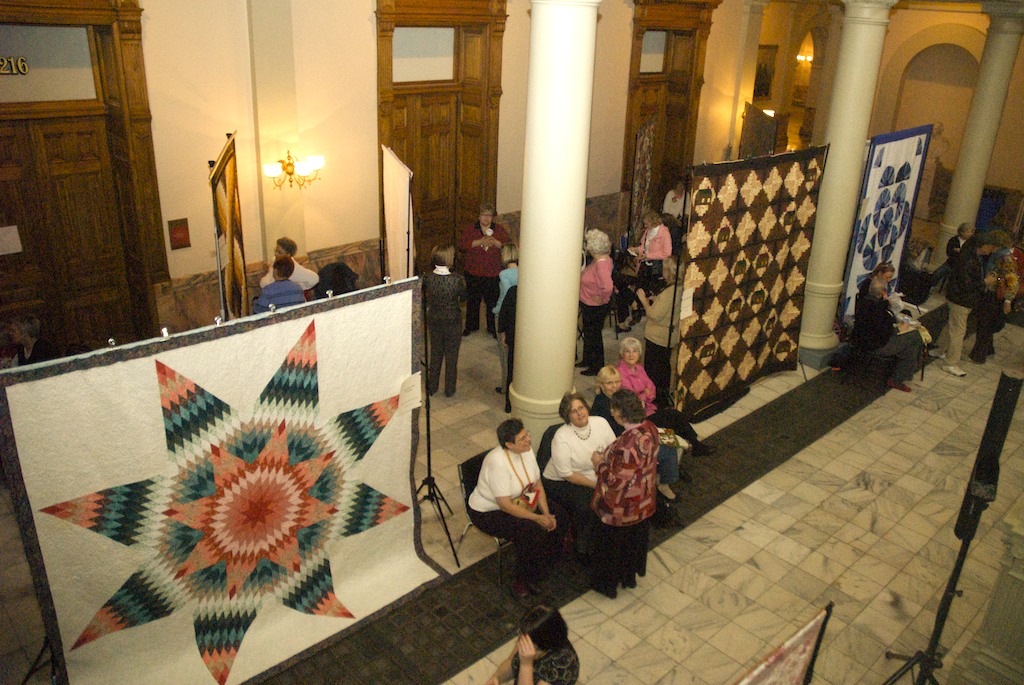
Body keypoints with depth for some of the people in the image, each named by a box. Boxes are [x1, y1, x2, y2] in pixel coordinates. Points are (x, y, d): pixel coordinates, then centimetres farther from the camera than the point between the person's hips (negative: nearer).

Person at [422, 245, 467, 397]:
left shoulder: (427, 278, -15)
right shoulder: (456, 279, -23)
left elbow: (424, 300, -1)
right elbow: (463, 298, -6)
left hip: (434, 320, 3)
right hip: (452, 321, -3)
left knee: (435, 353, 21)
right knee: (451, 355, 14)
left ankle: (432, 387, 32)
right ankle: (449, 389, 26)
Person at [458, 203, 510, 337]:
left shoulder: (500, 230, 4)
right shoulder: (470, 229, 2)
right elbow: (461, 244, -11)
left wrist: (495, 242, -20)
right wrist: (479, 242, -21)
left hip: (493, 273, 0)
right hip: (473, 272, 0)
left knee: (493, 301, 6)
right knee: (472, 300, 11)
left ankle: (492, 327, 21)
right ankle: (471, 326, 27)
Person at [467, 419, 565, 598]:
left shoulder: (527, 451, -9)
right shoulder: (497, 462, -33)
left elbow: (537, 484, 0)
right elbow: (505, 505, -31)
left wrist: (546, 513, -12)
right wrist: (537, 518, -26)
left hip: (519, 501, 8)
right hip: (488, 512, -8)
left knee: (557, 513, -5)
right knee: (531, 530, -28)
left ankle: (546, 564, 14)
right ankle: (522, 582, -7)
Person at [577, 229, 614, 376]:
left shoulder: (601, 264, -29)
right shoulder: (599, 259, 1)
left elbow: (608, 287, -40)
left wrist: (601, 298, -25)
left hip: (595, 308, -9)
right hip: (588, 306, 9)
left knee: (593, 336, 6)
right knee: (588, 333, 24)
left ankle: (597, 367, 22)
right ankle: (588, 360, 41)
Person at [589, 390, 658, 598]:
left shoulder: (628, 444, -38)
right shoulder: (649, 428, -11)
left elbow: (616, 481, -29)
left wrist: (599, 463, -13)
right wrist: (609, 457, 6)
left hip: (622, 509, -8)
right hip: (643, 503, 8)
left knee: (612, 544, 17)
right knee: (636, 539, 28)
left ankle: (608, 583, 38)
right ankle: (630, 575, 51)